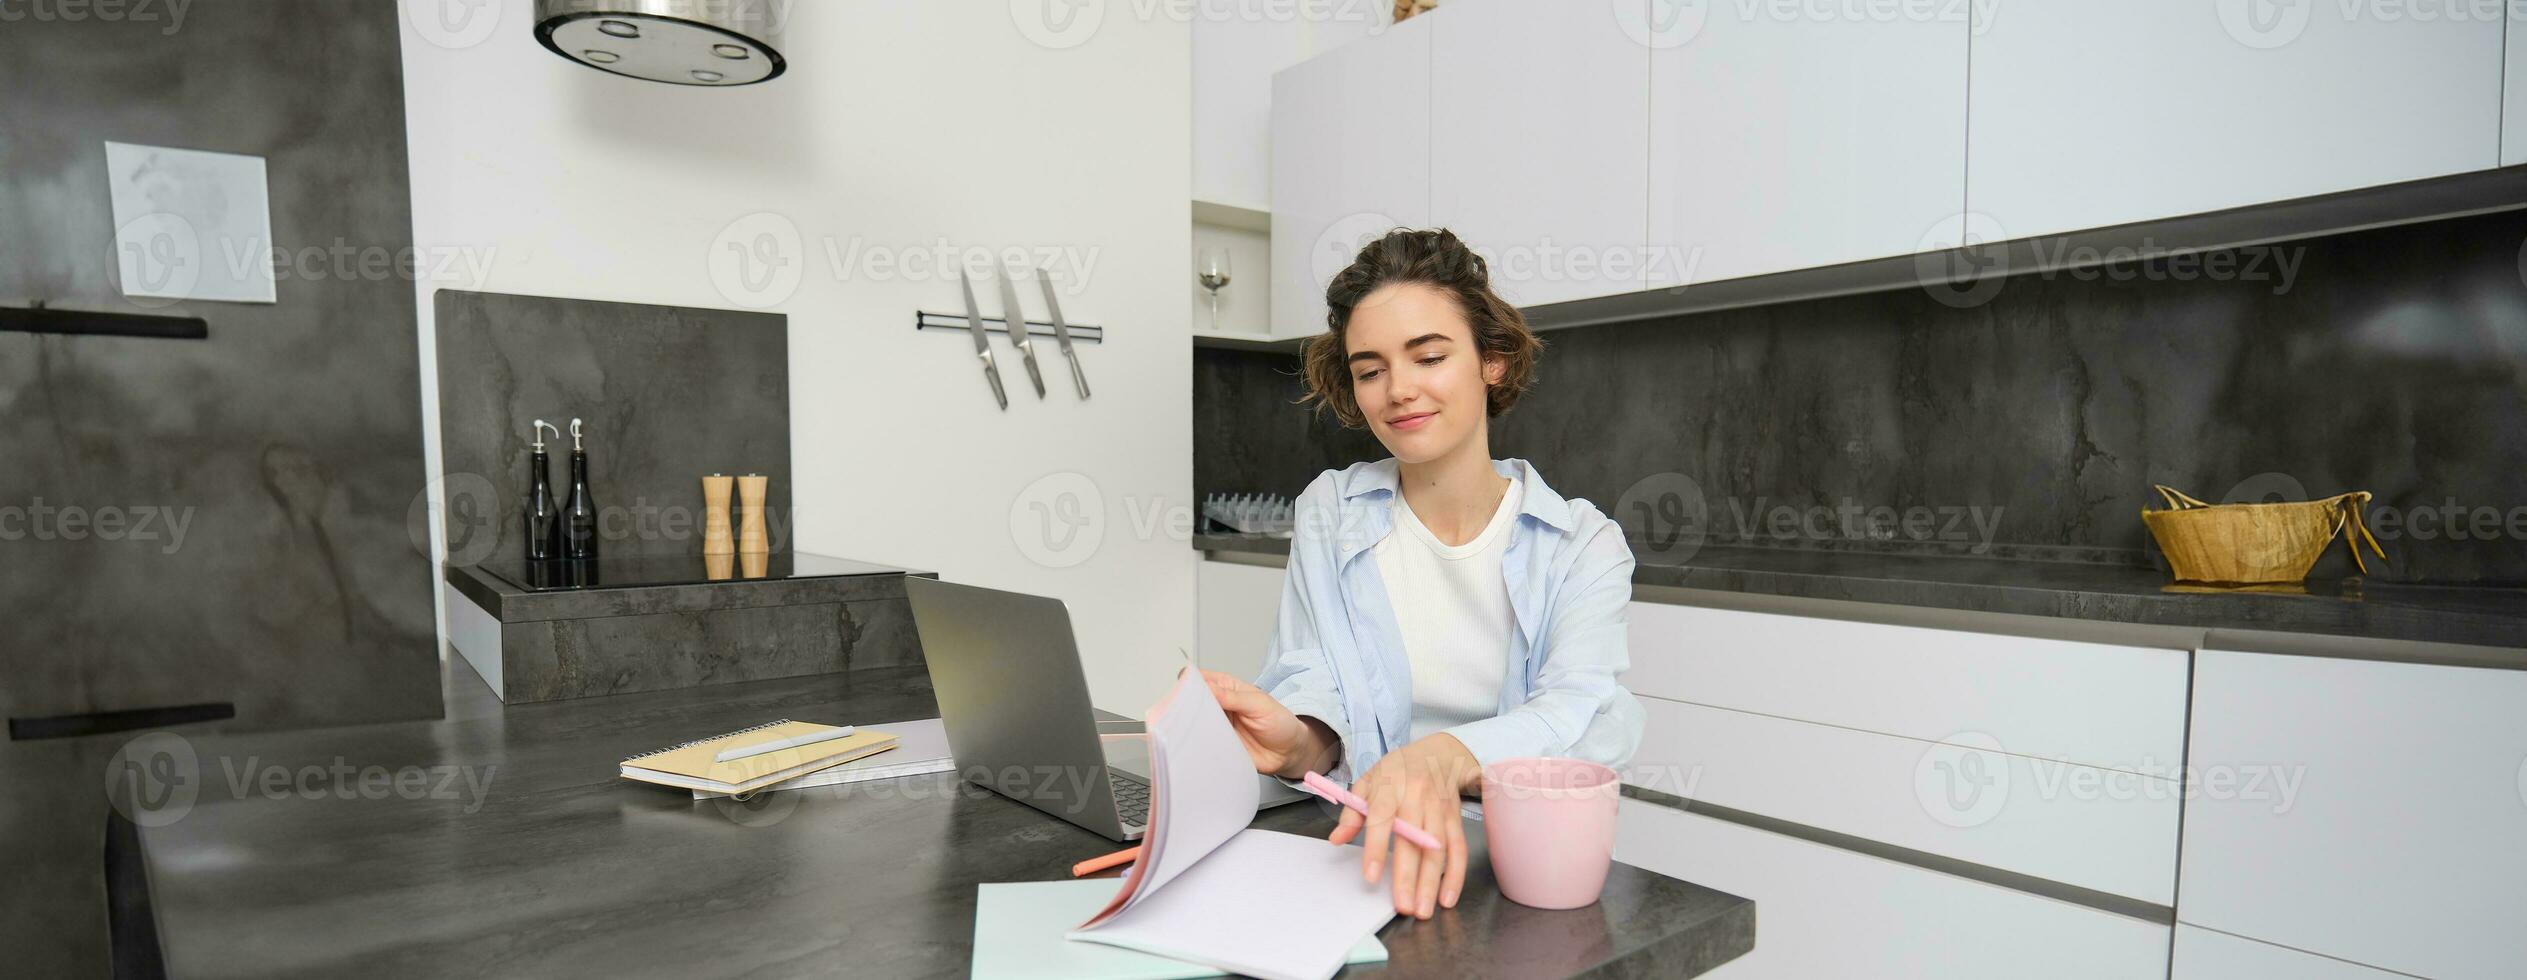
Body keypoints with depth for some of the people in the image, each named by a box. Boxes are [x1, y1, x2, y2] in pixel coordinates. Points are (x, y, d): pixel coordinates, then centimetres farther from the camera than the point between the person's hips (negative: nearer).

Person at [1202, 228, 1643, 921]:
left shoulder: (1583, 543, 1)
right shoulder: (1329, 511, 5)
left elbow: (1584, 714, -16)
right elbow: (1313, 687, -3)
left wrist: (1445, 757, -38)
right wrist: (1296, 742, -29)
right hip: (1347, 859, 1)